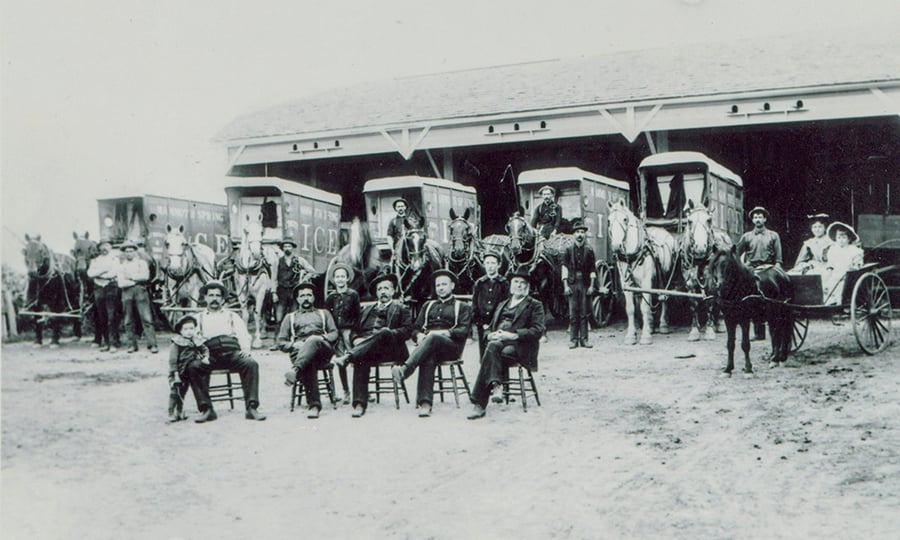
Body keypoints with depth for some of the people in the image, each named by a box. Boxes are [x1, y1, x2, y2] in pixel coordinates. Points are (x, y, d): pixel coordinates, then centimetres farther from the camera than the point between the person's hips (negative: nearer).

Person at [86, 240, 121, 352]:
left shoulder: (115, 259, 7)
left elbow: (115, 272, -8)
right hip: (98, 288, 4)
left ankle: (114, 342, -11)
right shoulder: (95, 260, 18)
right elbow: (90, 273, 2)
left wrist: (98, 274, -4)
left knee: (112, 316, -10)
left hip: (111, 288, -4)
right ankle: (105, 342, 9)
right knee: (102, 317, 4)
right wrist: (103, 270, -9)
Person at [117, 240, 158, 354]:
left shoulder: (142, 263, 13)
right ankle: (132, 345, 7)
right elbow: (120, 283, 0)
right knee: (129, 321, 1)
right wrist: (136, 280, -4)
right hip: (127, 293, 2)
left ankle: (152, 344, -13)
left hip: (141, 292, -2)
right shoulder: (122, 266, 14)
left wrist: (130, 277, -3)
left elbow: (145, 276, -5)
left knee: (146, 318, -9)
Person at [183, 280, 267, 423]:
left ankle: (251, 407, -33)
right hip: (209, 354, 0)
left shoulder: (233, 317, 27)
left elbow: (244, 336, 15)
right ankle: (206, 409, -28)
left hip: (232, 352, 0)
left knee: (251, 363, -31)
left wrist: (246, 348, -7)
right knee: (192, 367, -31)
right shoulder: (198, 318, 26)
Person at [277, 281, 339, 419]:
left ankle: (295, 370, -60)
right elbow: (281, 341, 21)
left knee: (313, 340, -39)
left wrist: (323, 338, -4)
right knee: (308, 365, -39)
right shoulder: (290, 317, 31)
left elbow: (334, 334, 18)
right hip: (299, 350, 0)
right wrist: (294, 345, -1)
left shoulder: (324, 313, 32)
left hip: (322, 350, 0)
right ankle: (314, 405, -49)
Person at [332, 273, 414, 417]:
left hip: (390, 348, -2)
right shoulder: (367, 309, 35)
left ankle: (348, 356, -52)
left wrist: (389, 332, -11)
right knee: (361, 360, -35)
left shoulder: (401, 309, 23)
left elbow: (407, 331, 7)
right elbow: (355, 330, 25)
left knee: (383, 333, -38)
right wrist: (356, 339, 1)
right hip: (366, 348, 2)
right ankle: (359, 403, -42)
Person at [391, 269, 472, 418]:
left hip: (451, 346, -2)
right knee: (428, 358, -37)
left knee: (433, 339, -38)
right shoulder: (428, 306, 32)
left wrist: (444, 333, -14)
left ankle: (404, 370, -58)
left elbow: (464, 331, 3)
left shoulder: (463, 307, 20)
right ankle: (424, 403, -52)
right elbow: (416, 328, 22)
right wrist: (419, 336, -3)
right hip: (427, 343, 2)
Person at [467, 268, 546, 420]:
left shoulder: (535, 305, 13)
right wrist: (491, 335, -1)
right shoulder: (502, 304, 31)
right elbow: (492, 326, 25)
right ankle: (495, 385, -43)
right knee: (493, 346, -33)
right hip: (500, 341, 4)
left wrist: (512, 334, -15)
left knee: (490, 354, -32)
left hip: (519, 346, -4)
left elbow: (538, 331, -2)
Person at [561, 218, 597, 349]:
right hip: (572, 283, -1)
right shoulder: (568, 250, 5)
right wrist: (565, 285, -5)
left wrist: (591, 285, -2)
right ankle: (574, 339, 3)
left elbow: (592, 269, 6)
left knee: (584, 313, 2)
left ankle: (584, 339, 7)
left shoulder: (589, 250, 7)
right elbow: (564, 268, 2)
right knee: (573, 313, -1)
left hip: (585, 284, 1)